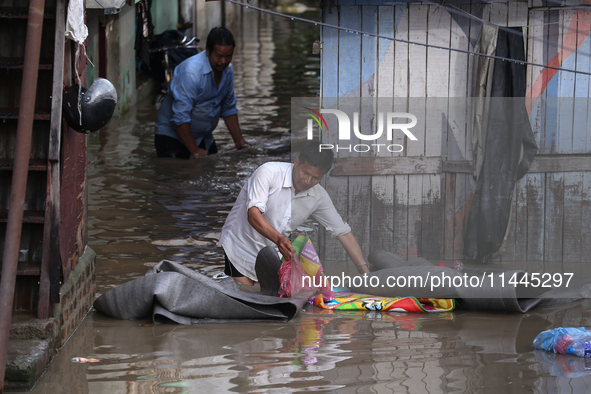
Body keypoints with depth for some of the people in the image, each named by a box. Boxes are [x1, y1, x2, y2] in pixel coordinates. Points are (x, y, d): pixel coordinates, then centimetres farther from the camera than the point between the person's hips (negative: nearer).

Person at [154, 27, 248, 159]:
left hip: (203, 138, 7)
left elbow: (229, 109, 13)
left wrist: (239, 141, 4)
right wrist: (194, 150, -22)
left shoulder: (227, 70, 1)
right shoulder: (191, 72, -26)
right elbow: (180, 117, -25)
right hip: (173, 136, -7)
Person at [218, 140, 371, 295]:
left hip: (272, 251, 5)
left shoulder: (318, 197, -6)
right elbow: (253, 214, -32)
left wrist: (365, 270, -9)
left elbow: (343, 232, -1)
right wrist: (278, 238, -49)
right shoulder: (268, 173, -22)